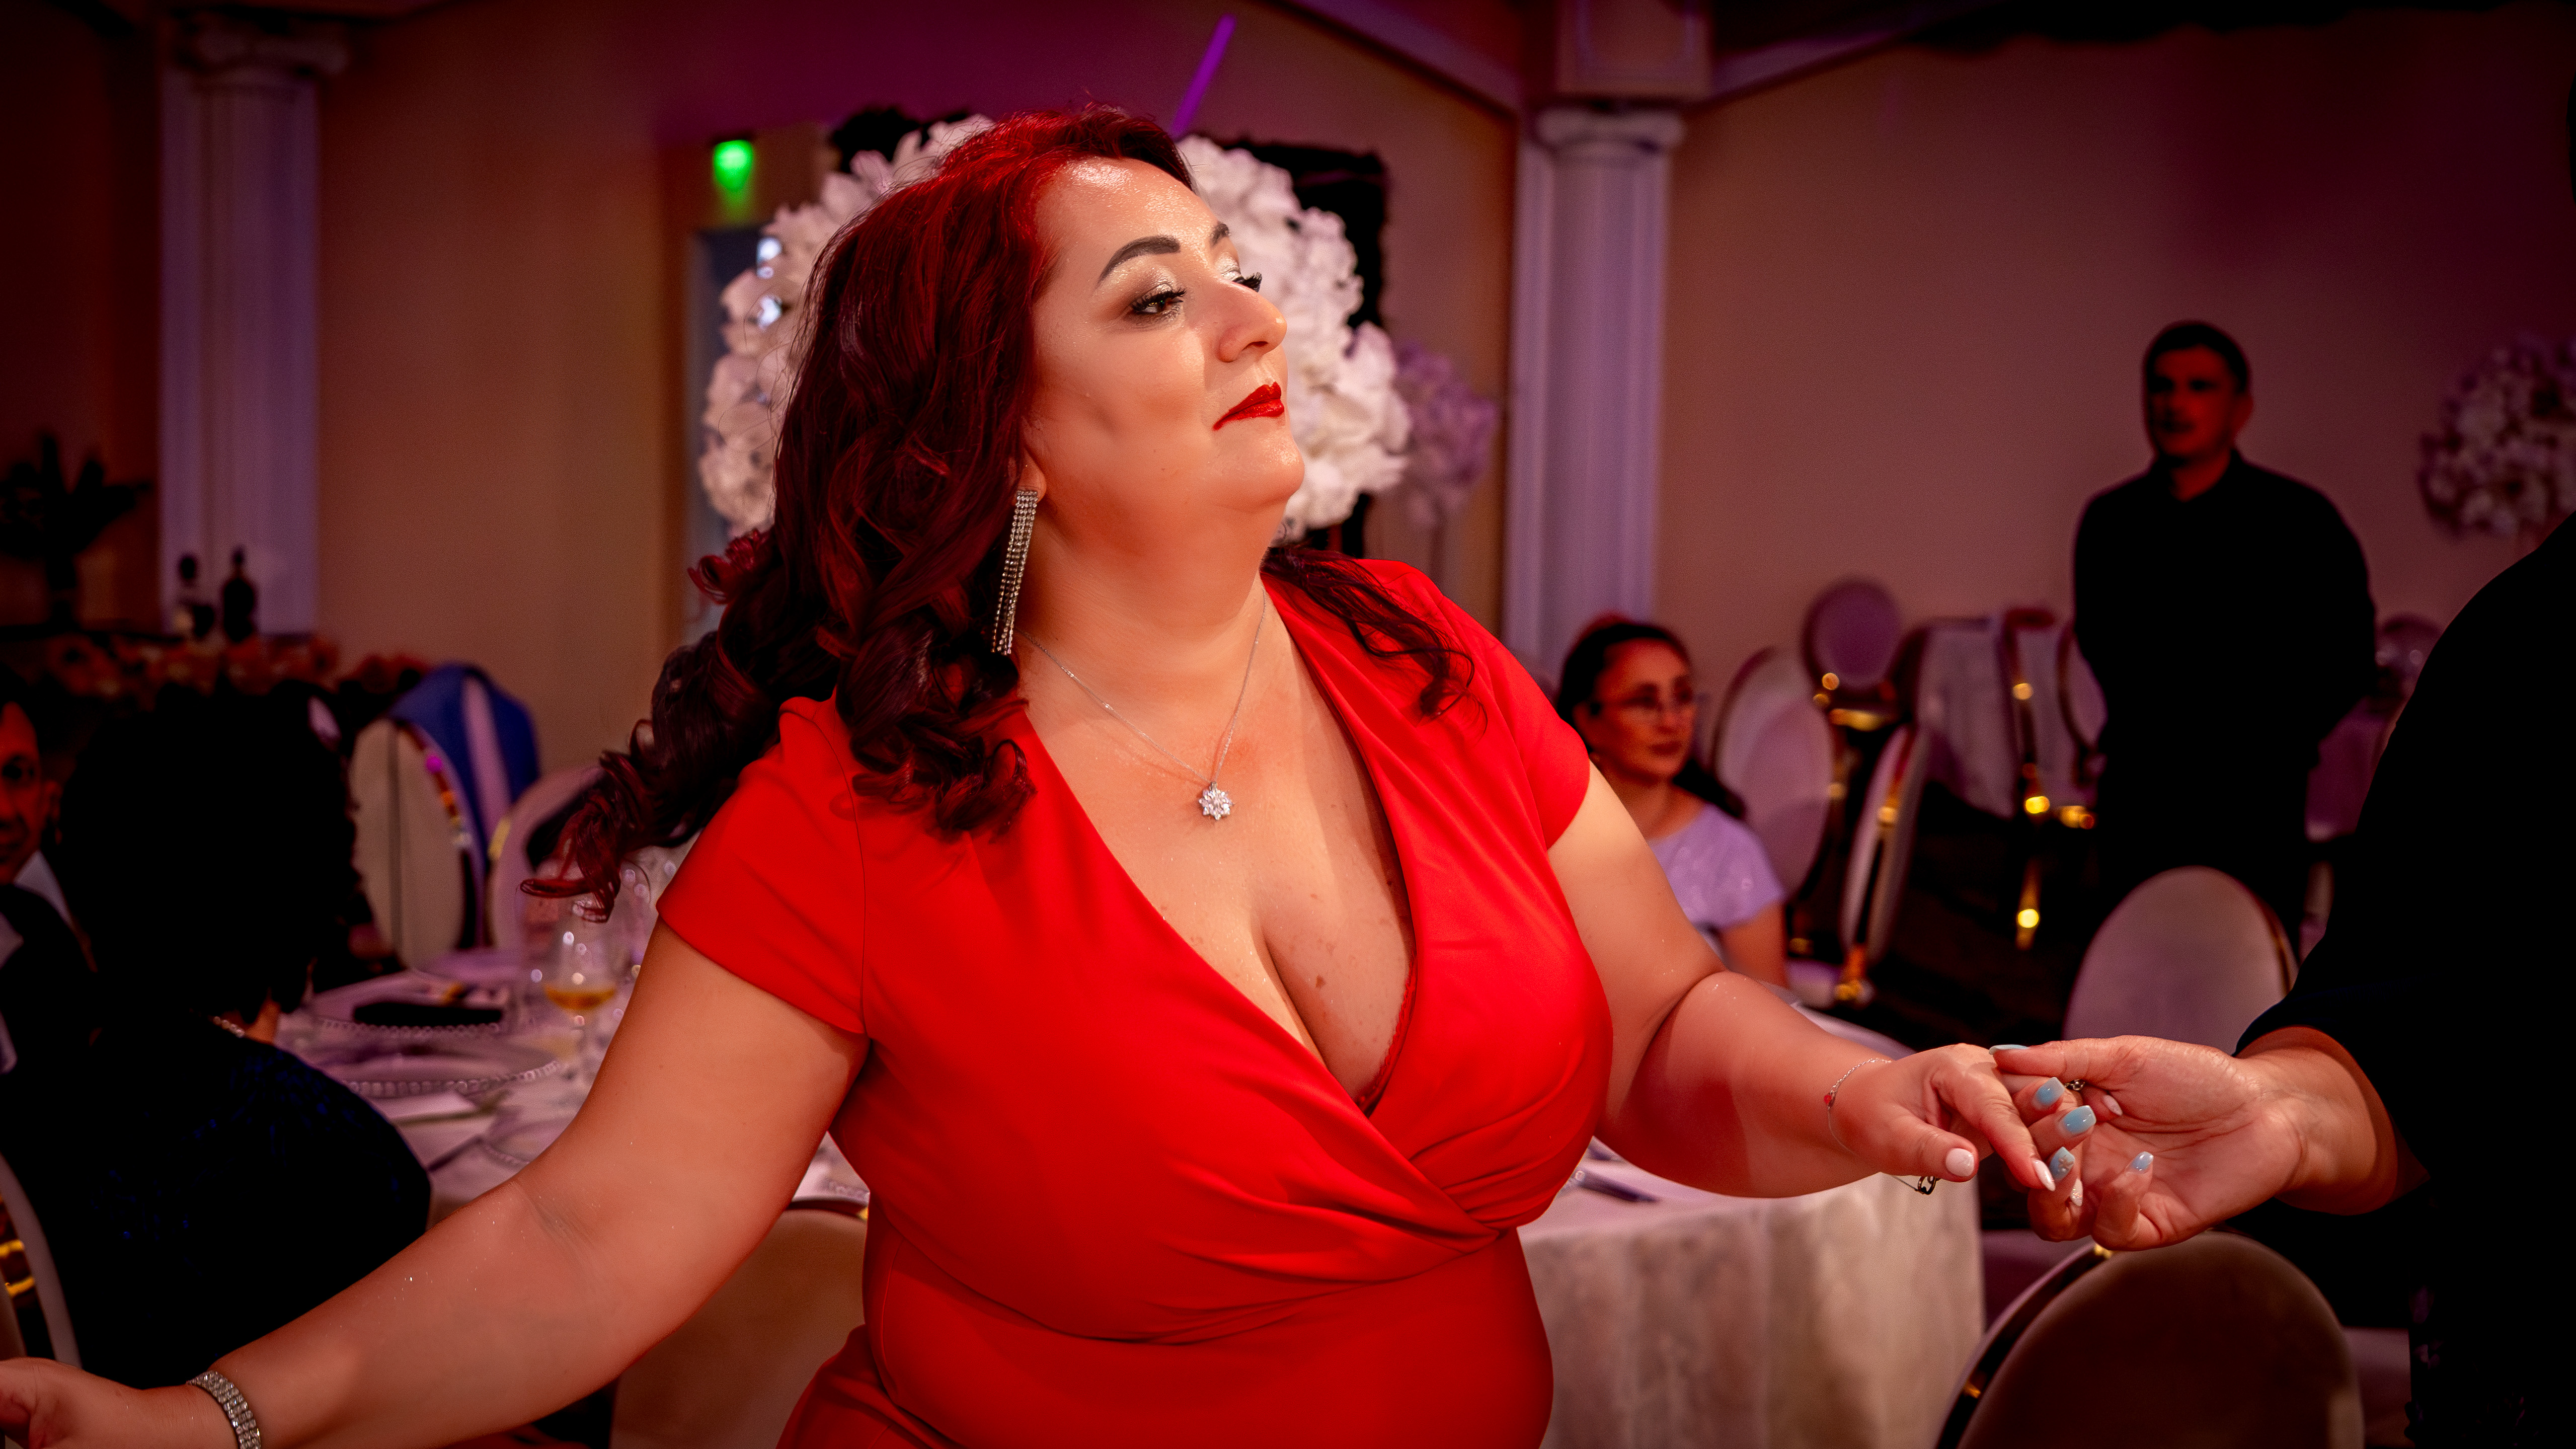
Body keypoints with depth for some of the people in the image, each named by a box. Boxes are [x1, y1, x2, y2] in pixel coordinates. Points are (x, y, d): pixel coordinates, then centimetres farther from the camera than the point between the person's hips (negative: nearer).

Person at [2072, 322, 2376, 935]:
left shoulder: (2300, 521, -2)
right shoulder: (2110, 520, 7)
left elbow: (2348, 661, 3)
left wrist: (2271, 741, -1)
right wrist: (2146, 734, 11)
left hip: (2253, 800, -3)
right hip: (2136, 798, 3)